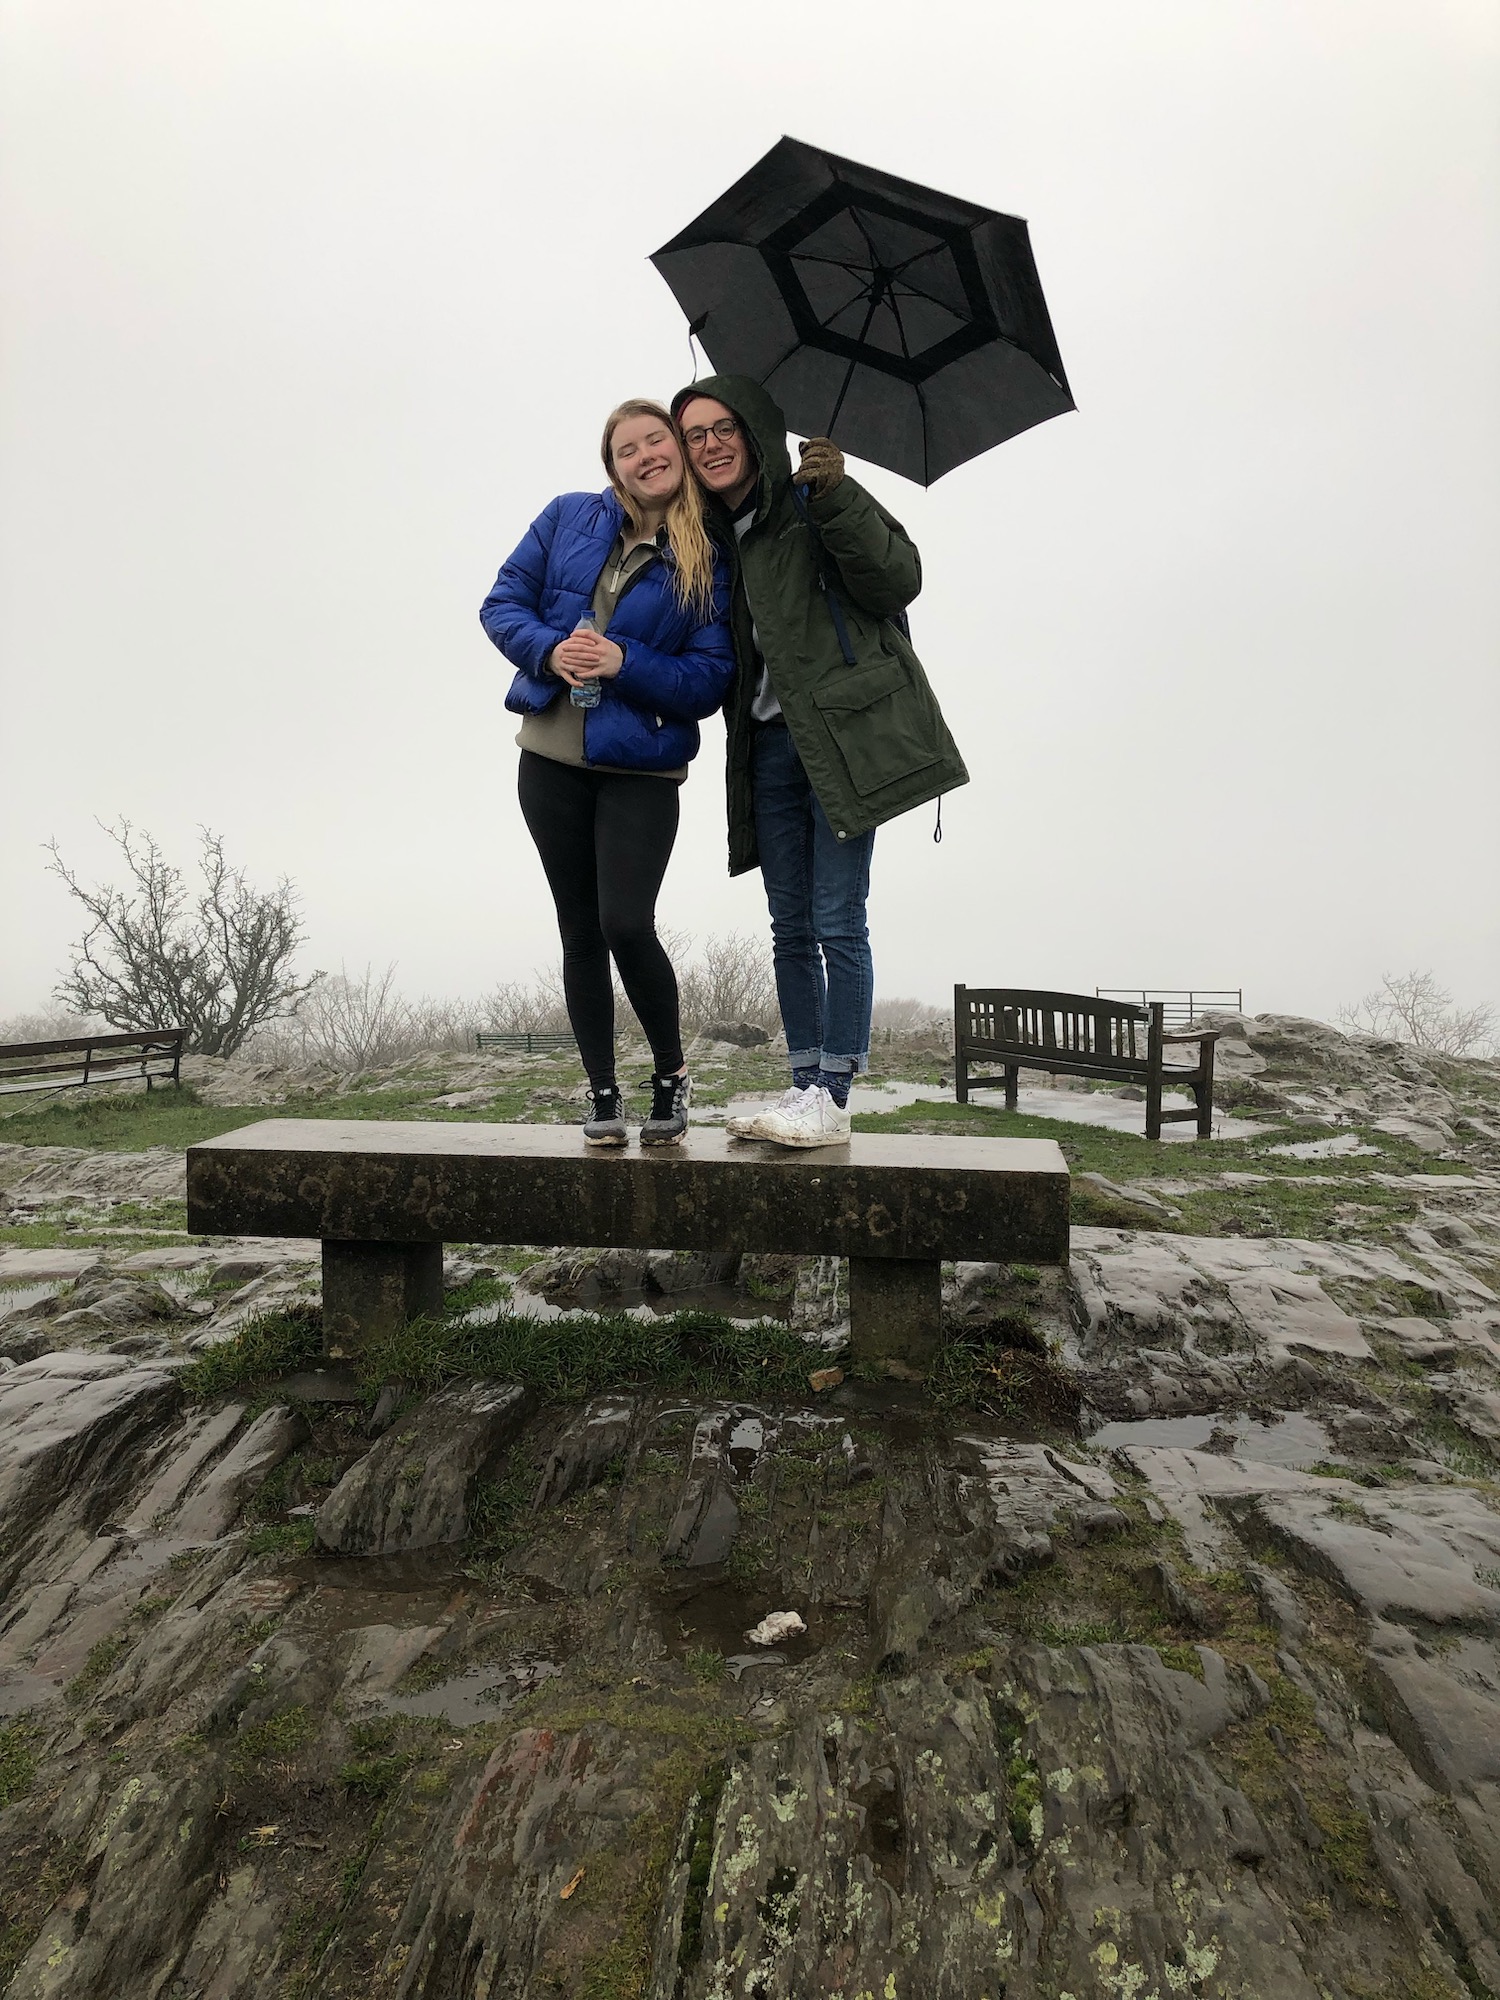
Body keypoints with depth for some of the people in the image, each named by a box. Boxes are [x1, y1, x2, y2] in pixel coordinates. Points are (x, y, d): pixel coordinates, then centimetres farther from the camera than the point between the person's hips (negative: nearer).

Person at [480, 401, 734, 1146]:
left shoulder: (710, 563, -1)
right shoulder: (568, 518, 7)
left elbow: (709, 682, -5)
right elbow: (503, 604, 7)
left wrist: (625, 662, -18)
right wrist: (550, 650, -12)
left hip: (641, 769, -3)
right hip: (552, 760, 3)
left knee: (626, 925, -16)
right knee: (579, 932, 7)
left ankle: (671, 1075, 8)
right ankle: (602, 1094, 18)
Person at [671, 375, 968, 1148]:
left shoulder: (812, 503, -1)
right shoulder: (712, 537, 17)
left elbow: (899, 579, -12)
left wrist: (837, 496, -21)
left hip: (844, 735, -7)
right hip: (770, 743, 7)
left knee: (838, 923, -8)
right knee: (790, 928, 6)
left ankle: (834, 1098, -2)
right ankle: (804, 1086, 14)